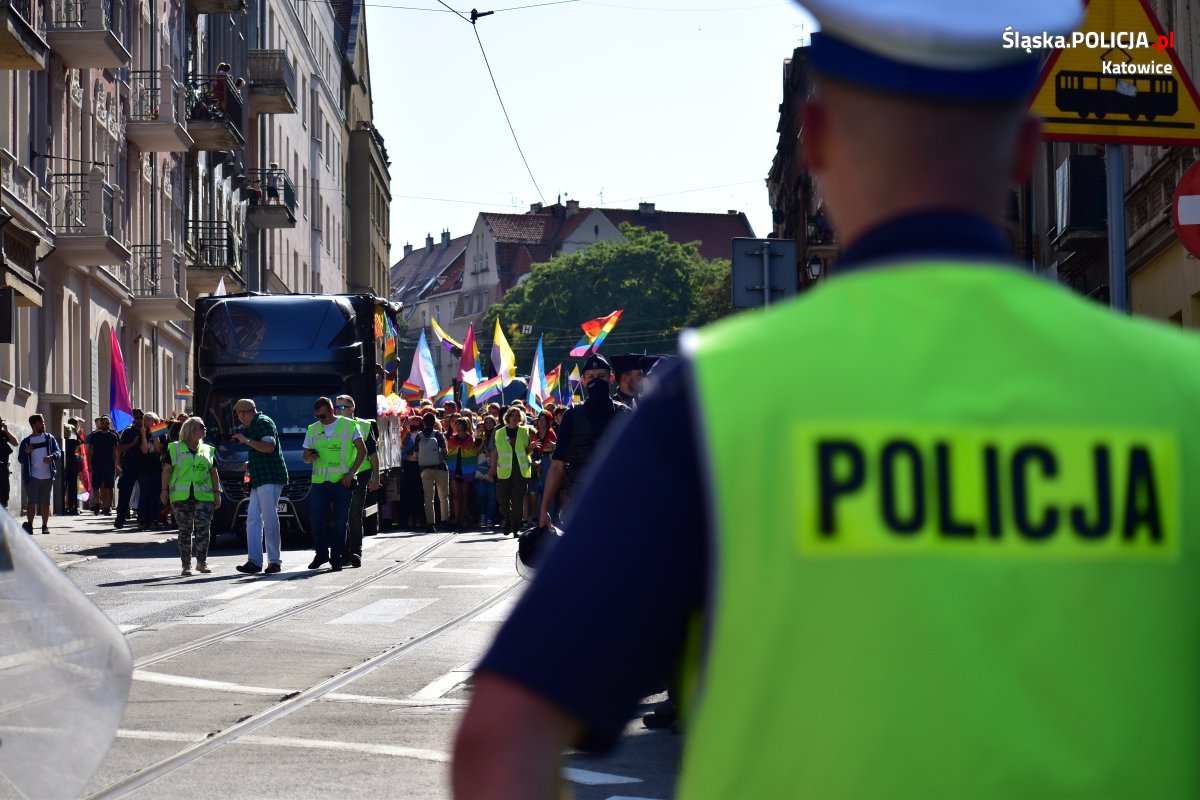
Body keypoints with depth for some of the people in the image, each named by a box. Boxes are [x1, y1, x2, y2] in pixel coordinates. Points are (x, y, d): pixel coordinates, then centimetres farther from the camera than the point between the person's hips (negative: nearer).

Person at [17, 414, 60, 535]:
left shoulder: (49, 438, 8)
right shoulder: (26, 442, 5)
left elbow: (58, 451, 0)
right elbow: (20, 459, 5)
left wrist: (52, 456, -21)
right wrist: (26, 452, -16)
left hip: (47, 476, 1)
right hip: (33, 477, -1)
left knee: (46, 502, 7)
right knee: (32, 501, -10)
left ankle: (45, 526, 13)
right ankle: (29, 524, -15)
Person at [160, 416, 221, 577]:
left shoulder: (208, 450, 17)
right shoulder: (174, 449, 8)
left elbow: (213, 473, 17)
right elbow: (166, 470, 5)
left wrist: (217, 492, 9)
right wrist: (164, 490, -5)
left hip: (204, 496, 2)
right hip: (181, 497, -2)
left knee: (203, 528, -9)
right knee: (185, 530, 0)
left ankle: (202, 562, 3)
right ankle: (186, 565, 4)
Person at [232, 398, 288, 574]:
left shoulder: (263, 422, -8)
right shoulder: (254, 425, 23)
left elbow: (269, 447, -21)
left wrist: (246, 440, -16)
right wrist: (250, 465, 20)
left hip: (270, 479, -10)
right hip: (259, 480, 10)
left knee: (269, 520, -9)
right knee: (253, 519, 4)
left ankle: (275, 561, -6)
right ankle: (254, 561, 2)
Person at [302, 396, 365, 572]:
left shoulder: (349, 426, 3)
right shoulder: (312, 429, 15)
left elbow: (362, 450, 2)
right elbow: (305, 457, 19)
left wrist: (351, 473, -8)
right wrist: (309, 457, -7)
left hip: (342, 480, -3)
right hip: (319, 481, 3)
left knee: (340, 521, -2)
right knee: (316, 518, -4)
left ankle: (336, 558, 5)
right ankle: (321, 554, 13)